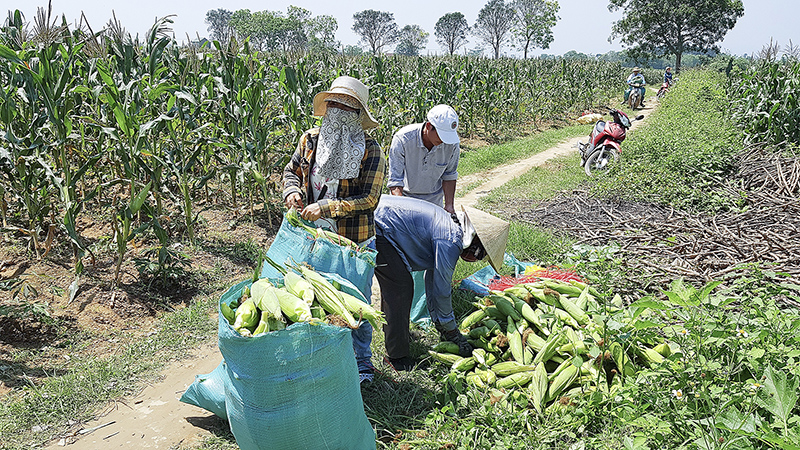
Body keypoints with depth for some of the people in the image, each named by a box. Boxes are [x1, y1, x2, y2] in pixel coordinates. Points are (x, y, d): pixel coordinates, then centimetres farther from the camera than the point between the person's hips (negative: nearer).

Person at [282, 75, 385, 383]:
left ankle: (361, 362, 28)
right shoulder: (310, 139, 0)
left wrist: (325, 209, -23)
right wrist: (292, 192, -7)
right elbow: (291, 171, 15)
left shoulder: (370, 150, -13)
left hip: (354, 243, -4)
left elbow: (369, 199, -18)